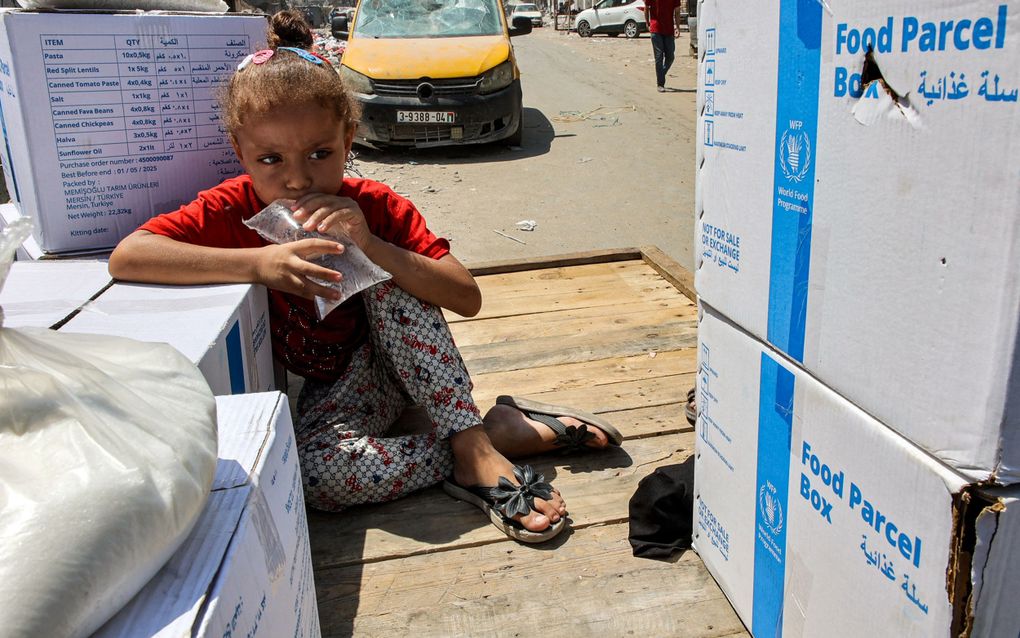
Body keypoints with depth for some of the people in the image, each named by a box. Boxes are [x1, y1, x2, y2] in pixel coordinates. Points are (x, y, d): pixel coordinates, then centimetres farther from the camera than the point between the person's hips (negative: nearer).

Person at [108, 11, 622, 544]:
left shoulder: (375, 207, -15)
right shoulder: (232, 211, -13)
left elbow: (468, 300, -22)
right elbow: (125, 257, -27)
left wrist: (368, 244, -36)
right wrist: (257, 264, -36)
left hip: (396, 360, 1)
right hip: (330, 391, 0)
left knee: (388, 274, -29)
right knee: (312, 471, -32)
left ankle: (471, 445, -30)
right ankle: (504, 432, -24)